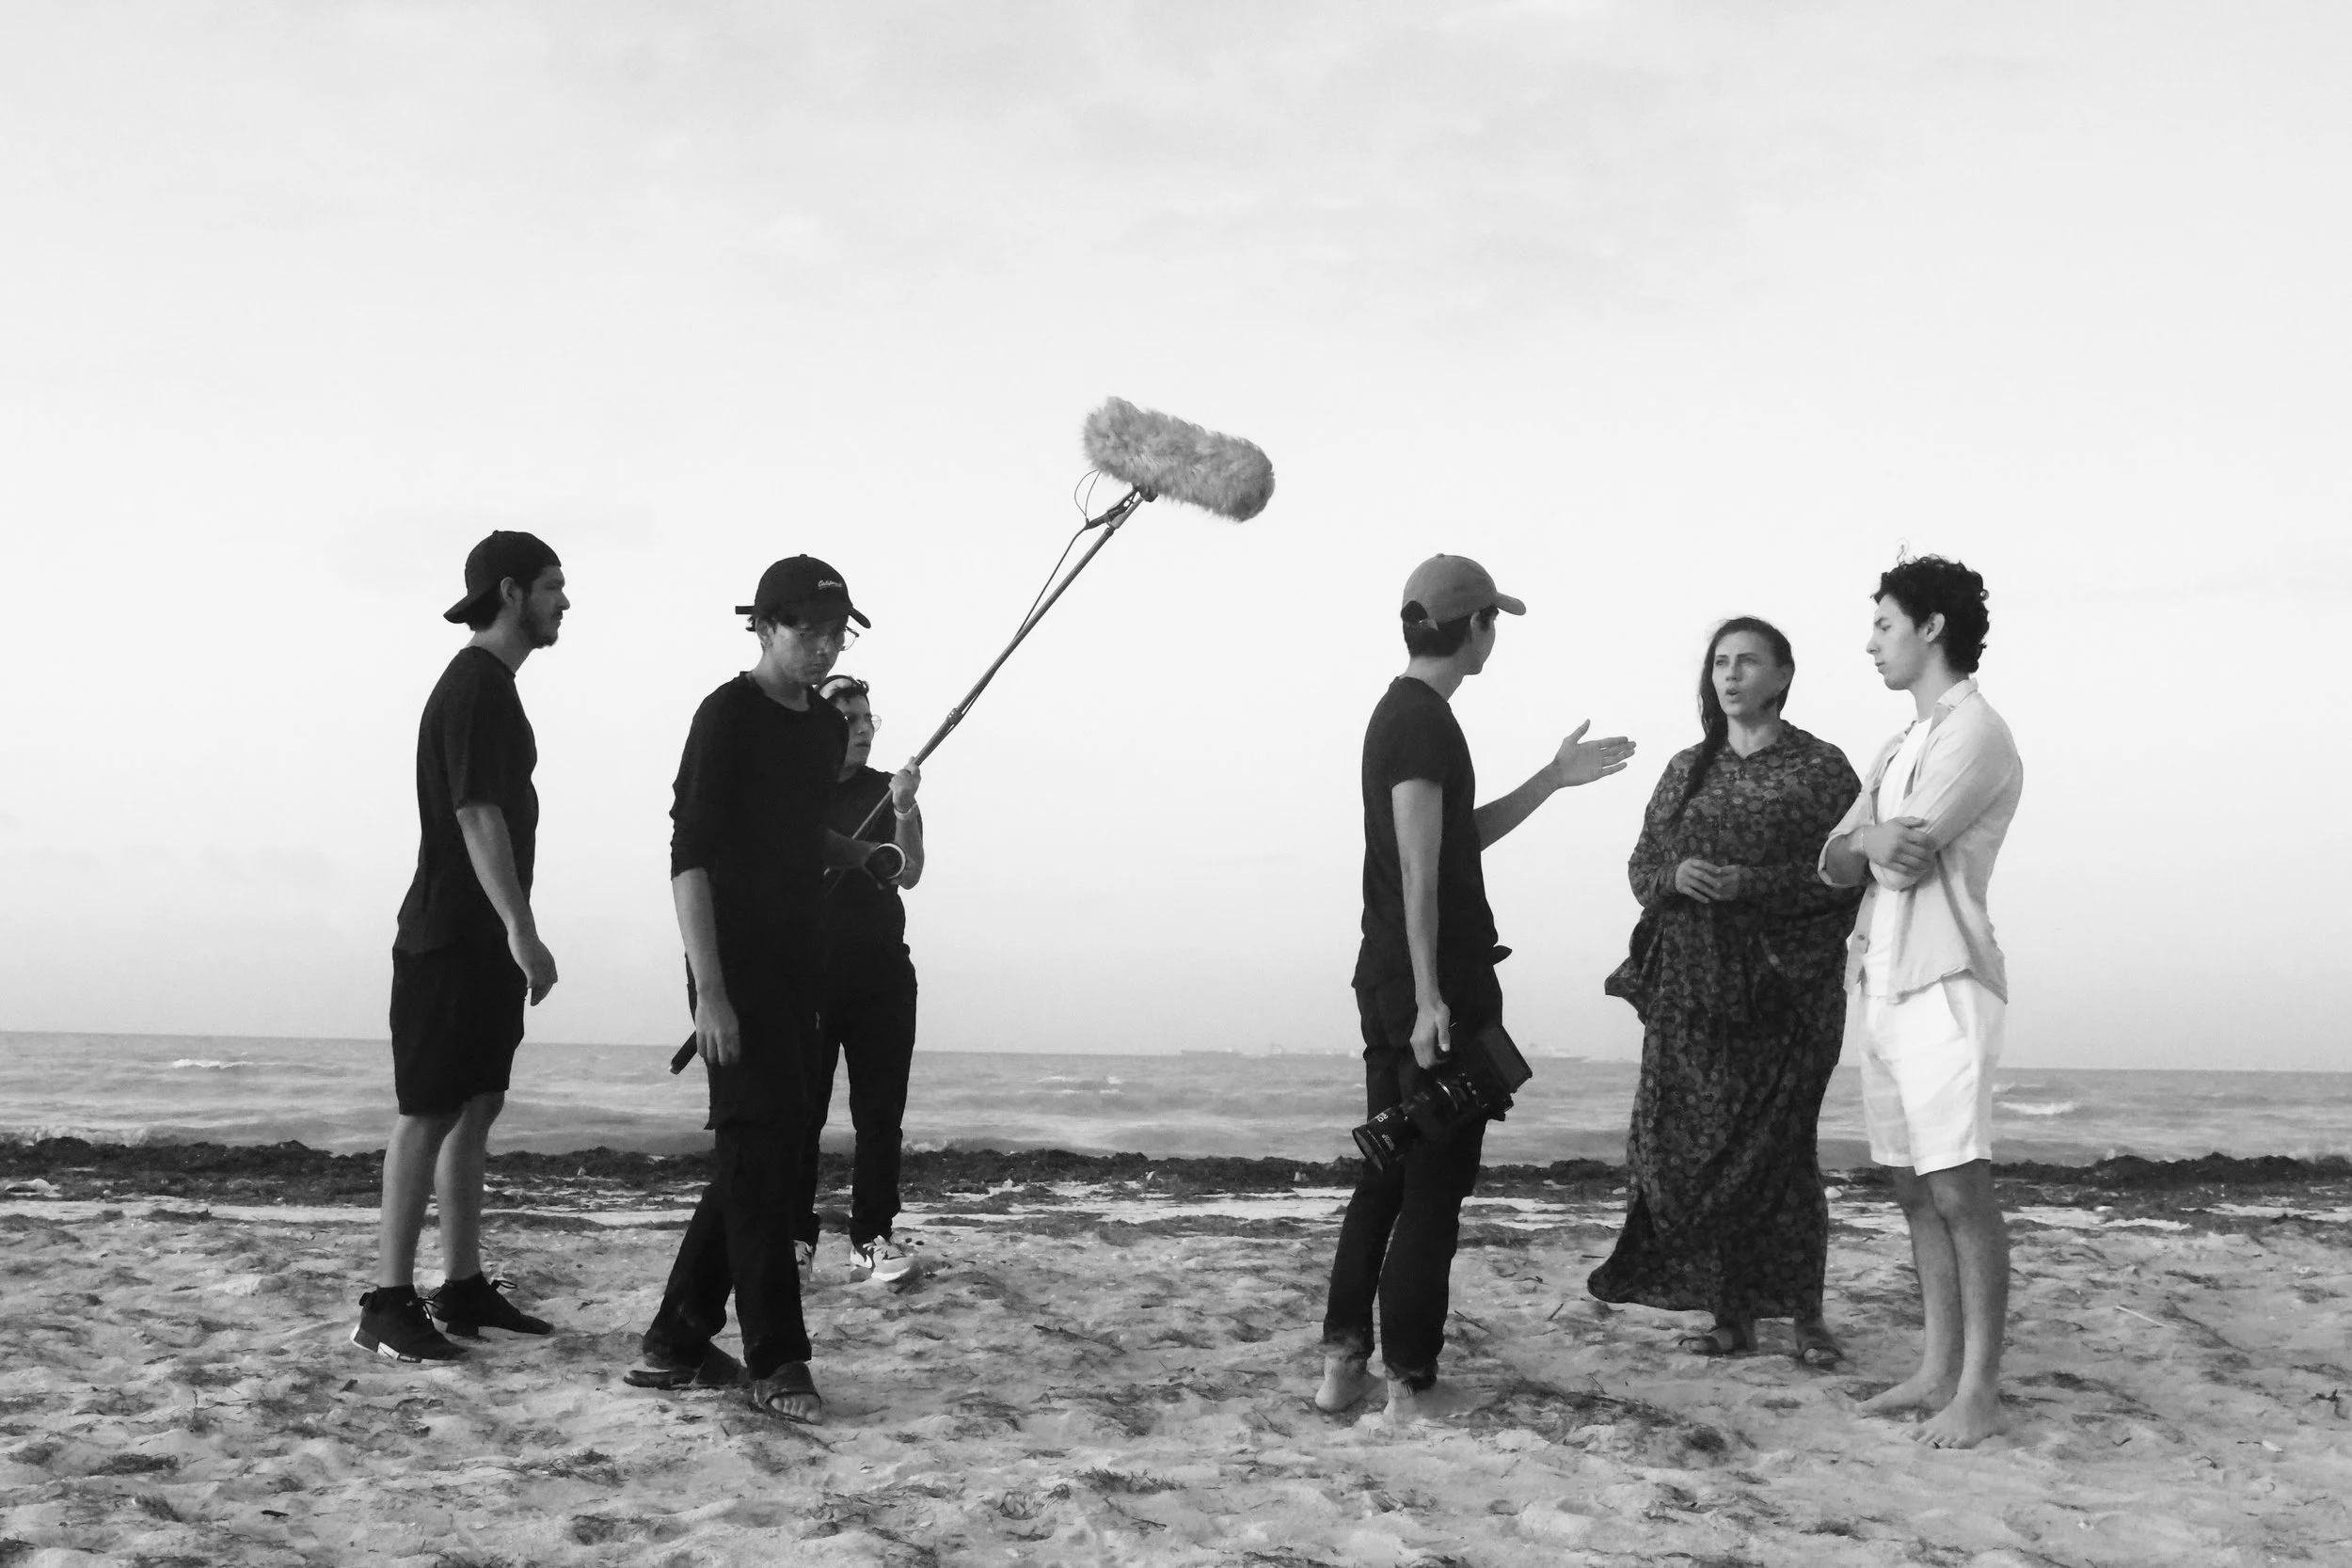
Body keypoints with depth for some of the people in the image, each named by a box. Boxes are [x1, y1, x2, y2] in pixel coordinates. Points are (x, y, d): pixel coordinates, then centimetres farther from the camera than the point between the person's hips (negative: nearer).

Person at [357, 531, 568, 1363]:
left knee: (476, 1107, 10)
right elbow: (476, 816, -22)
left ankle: (462, 1287, 16)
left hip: (483, 941, 10)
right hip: (451, 937, -10)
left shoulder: (491, 685, 17)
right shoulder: (475, 686, -14)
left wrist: (515, 930, 21)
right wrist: (521, 929, -27)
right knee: (431, 1110, -8)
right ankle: (388, 1302, -5)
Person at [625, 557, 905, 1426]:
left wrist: (860, 855, 11)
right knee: (759, 1149, -9)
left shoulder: (824, 728, 13)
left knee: (759, 1153, 9)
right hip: (737, 968, -8)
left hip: (795, 964, 8)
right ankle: (776, 1361, -5)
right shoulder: (729, 716, -11)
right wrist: (710, 989, -22)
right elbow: (689, 856, -16)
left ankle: (677, 1341, 18)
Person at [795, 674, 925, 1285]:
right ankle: (794, 1235, 4)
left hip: (880, 973, 2)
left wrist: (904, 812, -21)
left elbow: (907, 875, -5)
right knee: (800, 1110, -3)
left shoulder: (886, 791, 7)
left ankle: (873, 1238, 5)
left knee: (879, 1112, 1)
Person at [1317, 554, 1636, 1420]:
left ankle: (1344, 1357, 14)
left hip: (1387, 983, 10)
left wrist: (1552, 780, 24)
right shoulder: (1426, 720, -13)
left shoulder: (1397, 713, 16)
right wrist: (1430, 999, -22)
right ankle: (1410, 1381, -2)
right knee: (1434, 1186, -4)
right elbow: (1420, 870, -19)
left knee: (1384, 1176, 13)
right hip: (1435, 988, -10)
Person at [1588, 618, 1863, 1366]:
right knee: (1692, 1146, -1)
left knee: (1776, 1144, -8)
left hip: (1782, 986, -4)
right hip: (1690, 987, 4)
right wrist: (1675, 876, -10)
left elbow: (1846, 875, -6)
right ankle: (1731, 1312, 7)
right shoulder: (1686, 770, 15)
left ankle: (1804, 1313, 5)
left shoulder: (1821, 769, 1)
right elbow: (1642, 864, 14)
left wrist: (1751, 884, -18)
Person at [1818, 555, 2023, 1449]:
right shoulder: (1902, 747, 20)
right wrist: (1870, 842, -9)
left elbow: (1904, 860, -16)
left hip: (1944, 986, -9)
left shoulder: (1974, 732, -7)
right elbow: (1836, 864, 12)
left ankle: (1979, 1391, -6)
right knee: (1915, 1189, 9)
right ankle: (1938, 1370, 15)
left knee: (1959, 1189, -8)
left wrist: (1867, 832, 4)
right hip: (1884, 987, 9)